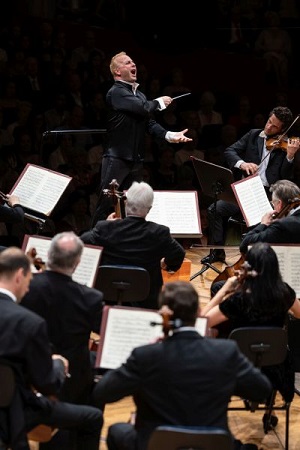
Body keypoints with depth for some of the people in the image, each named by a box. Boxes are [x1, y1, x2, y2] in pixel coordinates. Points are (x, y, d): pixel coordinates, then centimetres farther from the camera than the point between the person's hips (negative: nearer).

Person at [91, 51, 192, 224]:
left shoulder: (139, 94, 17)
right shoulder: (116, 92, -10)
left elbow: (149, 123, 10)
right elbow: (144, 109, -21)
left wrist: (169, 135, -7)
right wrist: (159, 102, 0)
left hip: (136, 160, 8)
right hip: (117, 159, -8)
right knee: (106, 206, -7)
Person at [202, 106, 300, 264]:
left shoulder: (285, 146, 5)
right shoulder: (253, 135, 13)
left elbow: (286, 177, -4)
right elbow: (229, 151, 2)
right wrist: (242, 163, -18)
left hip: (267, 196, -3)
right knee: (215, 209, -16)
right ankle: (217, 251, -1)